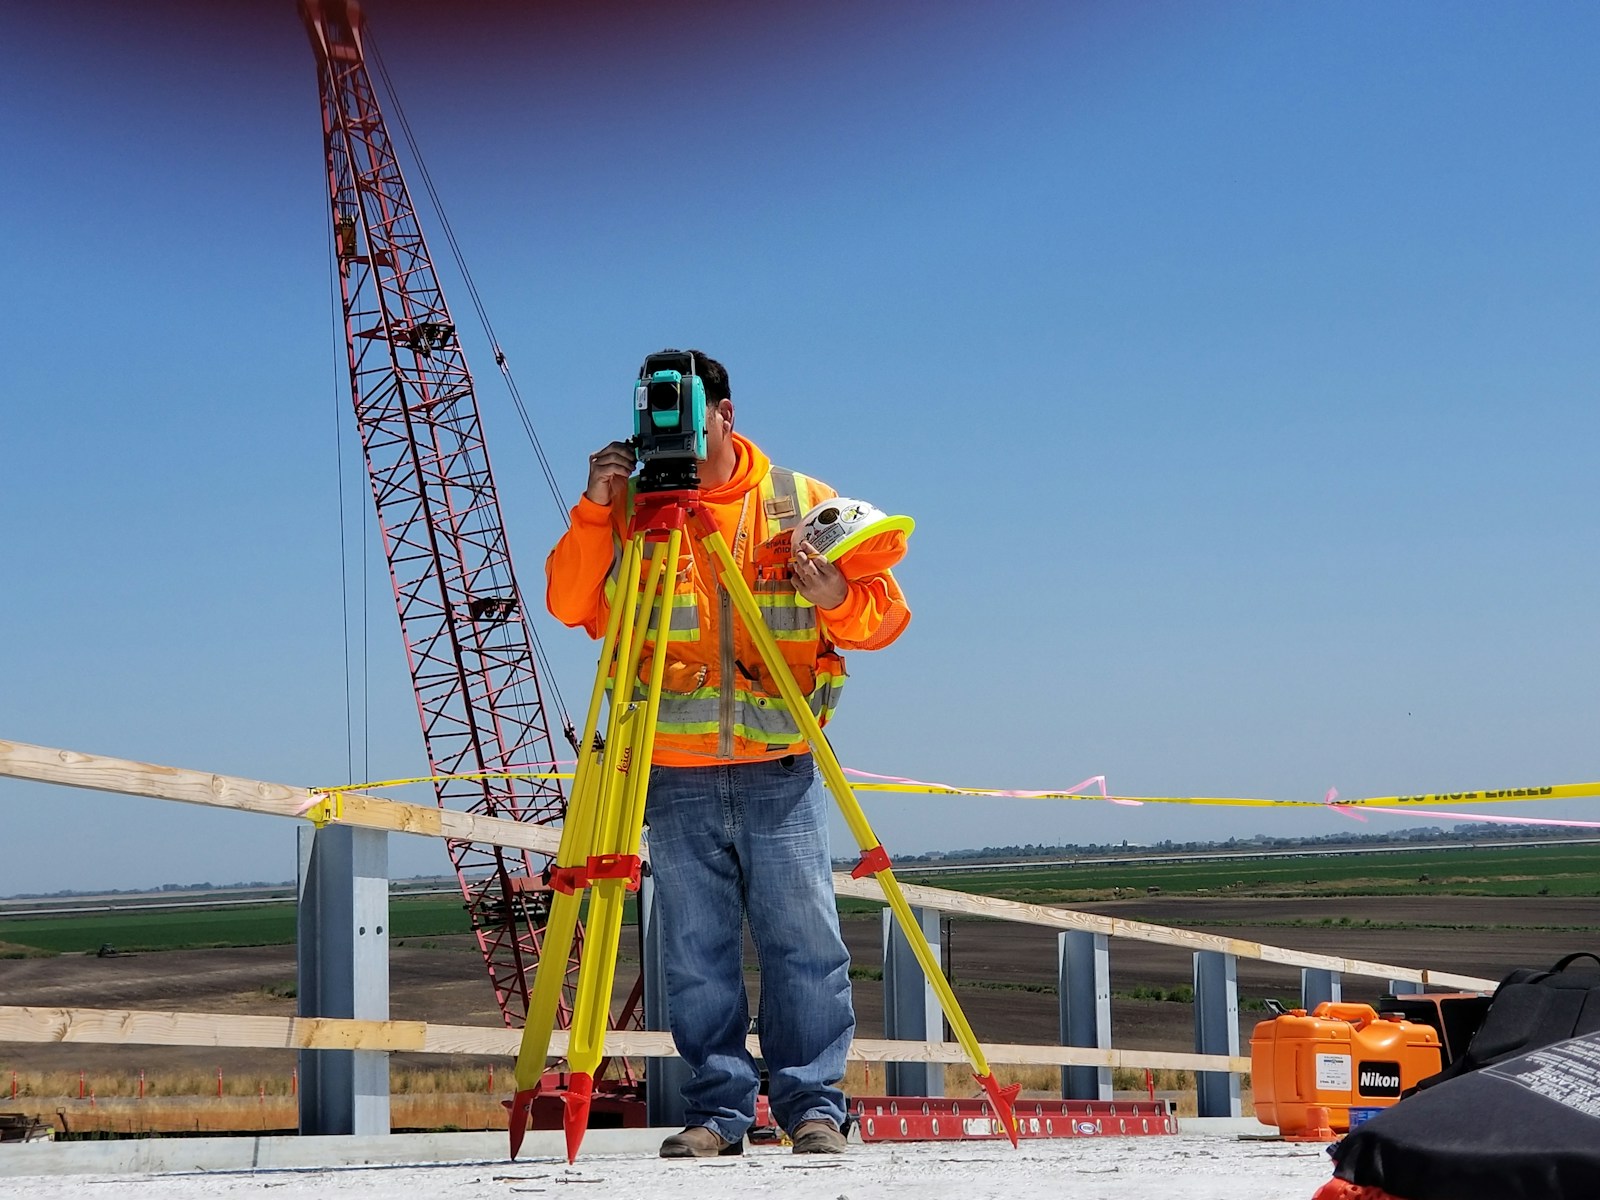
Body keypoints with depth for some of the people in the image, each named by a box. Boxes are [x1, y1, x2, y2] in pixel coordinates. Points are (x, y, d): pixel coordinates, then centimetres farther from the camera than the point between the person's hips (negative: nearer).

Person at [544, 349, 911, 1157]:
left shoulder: (801, 504, 5)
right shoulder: (632, 508, 7)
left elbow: (885, 611, 6)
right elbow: (569, 605, 1)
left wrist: (839, 598, -16)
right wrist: (594, 511, -10)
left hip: (779, 769, -1)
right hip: (676, 777, 1)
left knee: (802, 941, -2)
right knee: (696, 952, 3)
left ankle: (813, 1103, 5)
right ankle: (717, 1108, 10)